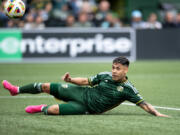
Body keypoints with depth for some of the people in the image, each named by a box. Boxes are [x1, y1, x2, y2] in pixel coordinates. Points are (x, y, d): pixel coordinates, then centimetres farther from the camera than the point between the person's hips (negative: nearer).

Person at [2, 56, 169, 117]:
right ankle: (17, 90, 29)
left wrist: (157, 113, -31)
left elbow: (143, 103, -17)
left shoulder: (128, 89, -16)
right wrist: (70, 79, -7)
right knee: (46, 87, 4)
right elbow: (86, 81, 8)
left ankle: (41, 109, 14)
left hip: (85, 107, -4)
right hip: (82, 93, 4)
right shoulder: (105, 76, -3)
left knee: (53, 110, -24)